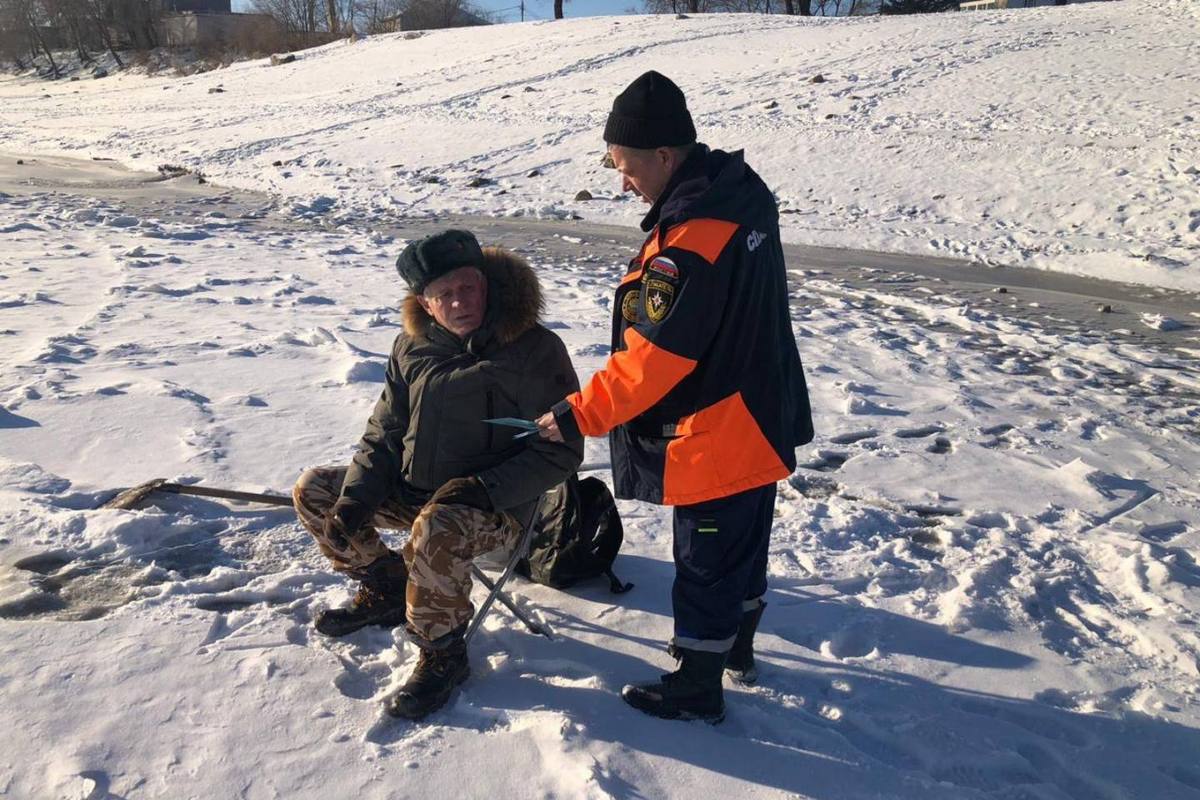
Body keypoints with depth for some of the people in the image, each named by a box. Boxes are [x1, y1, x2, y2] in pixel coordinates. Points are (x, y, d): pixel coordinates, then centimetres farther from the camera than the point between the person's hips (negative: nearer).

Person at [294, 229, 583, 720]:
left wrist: (483, 488, -24)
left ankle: (442, 655, -12)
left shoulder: (536, 351, -15)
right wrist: (356, 497, -9)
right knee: (313, 491, 4)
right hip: (411, 490, 7)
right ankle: (385, 588, 20)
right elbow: (384, 434, 8)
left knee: (435, 532, -38)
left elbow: (560, 453, -13)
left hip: (498, 507, -7)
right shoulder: (413, 347, 2)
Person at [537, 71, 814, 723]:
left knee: (705, 563, 7)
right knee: (745, 543, 24)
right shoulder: (744, 192, 1)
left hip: (712, 438, -9)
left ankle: (696, 688, 25)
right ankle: (736, 647, 45)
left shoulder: (689, 237, -29)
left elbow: (651, 356, -27)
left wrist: (579, 415, -19)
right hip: (763, 420, 9)